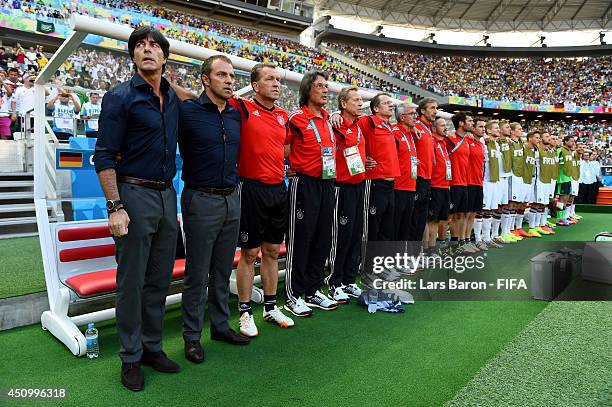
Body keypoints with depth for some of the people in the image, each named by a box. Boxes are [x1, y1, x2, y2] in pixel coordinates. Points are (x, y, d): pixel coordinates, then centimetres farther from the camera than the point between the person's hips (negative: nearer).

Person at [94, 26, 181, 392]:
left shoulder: (173, 98, 11)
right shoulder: (120, 97, -6)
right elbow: (104, 156, -9)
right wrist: (115, 207, -17)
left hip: (167, 195, 6)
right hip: (134, 194, -6)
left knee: (160, 279, 12)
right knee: (132, 281, 3)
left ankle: (153, 347, 27)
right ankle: (131, 357, 19)